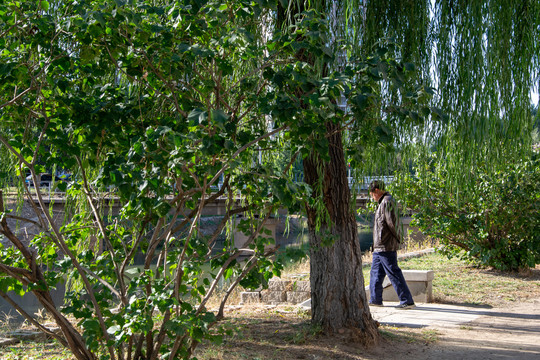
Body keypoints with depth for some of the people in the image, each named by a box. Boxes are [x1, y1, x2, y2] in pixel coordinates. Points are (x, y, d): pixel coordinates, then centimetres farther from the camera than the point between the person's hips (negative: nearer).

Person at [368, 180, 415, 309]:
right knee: (375, 273, 15)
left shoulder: (387, 202, -14)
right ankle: (375, 299, 23)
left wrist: (397, 238, -8)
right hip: (379, 247, 11)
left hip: (386, 247, -11)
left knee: (394, 273, -8)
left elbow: (391, 222, -19)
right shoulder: (383, 203, 18)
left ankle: (407, 301, -5)